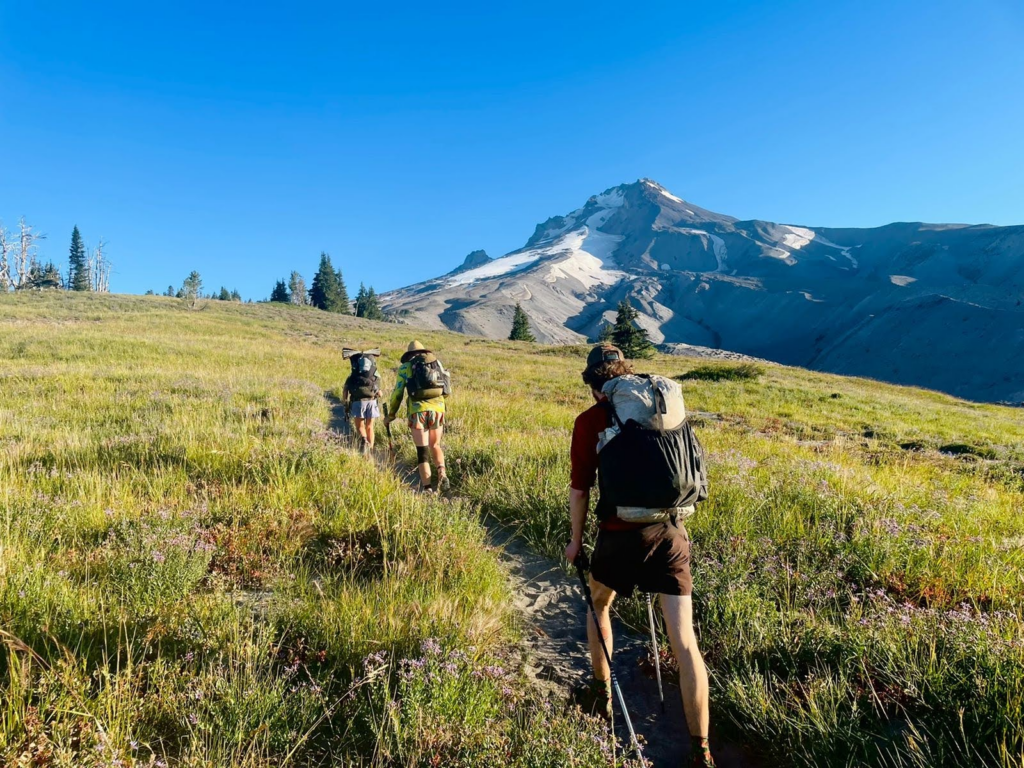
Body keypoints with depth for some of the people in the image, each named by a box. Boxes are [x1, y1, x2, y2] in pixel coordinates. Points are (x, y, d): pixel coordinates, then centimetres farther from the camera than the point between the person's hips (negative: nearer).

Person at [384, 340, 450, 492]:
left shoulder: (405, 367, 11)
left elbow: (397, 393, 8)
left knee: (422, 450, 5)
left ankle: (426, 487, 1)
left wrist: (390, 415, 19)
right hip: (438, 408, 3)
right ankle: (442, 474, -3)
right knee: (435, 446, 19)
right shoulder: (437, 363, 19)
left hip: (418, 410, -3)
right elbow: (447, 390, 17)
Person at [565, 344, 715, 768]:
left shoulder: (590, 421, -4)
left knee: (598, 605, 27)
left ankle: (602, 694, 40)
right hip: (671, 531, 3)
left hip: (621, 534, -3)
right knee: (685, 642, 6)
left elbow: (580, 490, -2)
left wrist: (576, 540, 12)